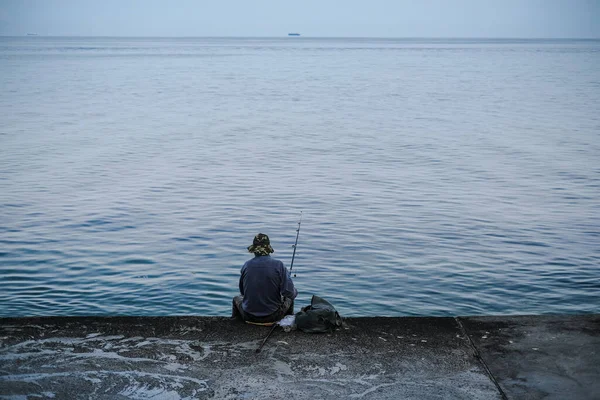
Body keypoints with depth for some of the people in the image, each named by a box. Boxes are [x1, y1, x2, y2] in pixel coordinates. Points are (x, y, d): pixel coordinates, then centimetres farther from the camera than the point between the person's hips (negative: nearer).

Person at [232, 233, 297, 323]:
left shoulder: (246, 265, -7)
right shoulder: (278, 265, -14)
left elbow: (242, 292, 6)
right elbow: (289, 292, -17)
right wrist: (295, 291, 7)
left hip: (249, 316, 1)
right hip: (272, 317, -1)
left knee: (237, 299, 34)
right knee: (289, 299, 30)